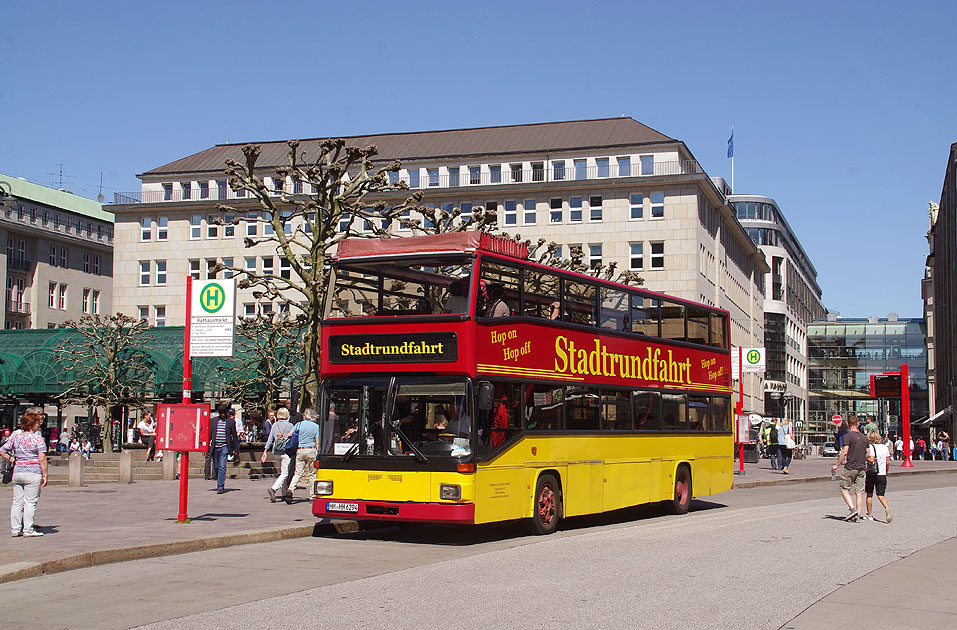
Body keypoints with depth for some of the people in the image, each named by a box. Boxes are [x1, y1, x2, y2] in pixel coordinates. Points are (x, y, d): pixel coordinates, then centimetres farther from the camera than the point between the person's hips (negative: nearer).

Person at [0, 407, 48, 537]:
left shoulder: (16, 436, 8)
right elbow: (42, 459, -12)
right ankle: (28, 530, 1)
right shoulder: (38, 438, -8)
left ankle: (15, 529, 16)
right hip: (33, 472, -5)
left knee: (17, 502, 11)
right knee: (30, 502, 0)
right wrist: (45, 475, -8)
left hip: (17, 471, 6)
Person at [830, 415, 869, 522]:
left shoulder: (848, 436, -8)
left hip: (850, 467, -5)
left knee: (844, 489, 5)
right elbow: (867, 454, 14)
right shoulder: (864, 437, 11)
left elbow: (844, 452, -15)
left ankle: (852, 509, -10)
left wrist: (837, 465, -10)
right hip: (861, 468, 5)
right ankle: (858, 515, 3)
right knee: (859, 492, 6)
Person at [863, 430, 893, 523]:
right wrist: (886, 472, 20)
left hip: (871, 473, -4)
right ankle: (887, 508, -23)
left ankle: (869, 515, 15)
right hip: (882, 474, 4)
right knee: (880, 495, 5)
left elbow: (871, 459, -22)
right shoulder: (885, 447, 6)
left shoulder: (871, 447, -9)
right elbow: (887, 462, 8)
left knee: (869, 495, 10)